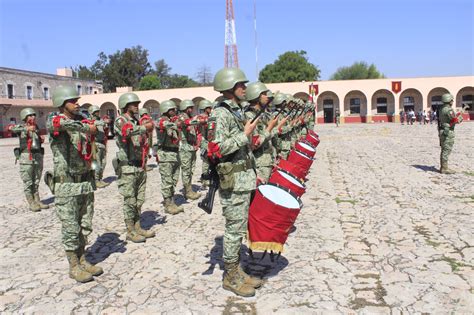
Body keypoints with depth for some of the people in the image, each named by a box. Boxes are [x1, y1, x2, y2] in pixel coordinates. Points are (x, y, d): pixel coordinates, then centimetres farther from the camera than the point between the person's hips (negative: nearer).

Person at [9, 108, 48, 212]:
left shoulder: (36, 127, 15)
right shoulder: (21, 127, -1)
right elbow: (11, 128, -21)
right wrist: (26, 128, -31)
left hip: (38, 157, 5)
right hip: (26, 157, -5)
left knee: (36, 181, 10)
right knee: (28, 182, 0)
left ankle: (37, 201, 16)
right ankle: (31, 204, 4)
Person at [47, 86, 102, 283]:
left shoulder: (82, 121, 9)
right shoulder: (53, 121, -10)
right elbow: (60, 123, -32)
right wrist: (87, 129, -28)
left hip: (86, 181, 6)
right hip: (66, 185, -6)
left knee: (85, 226, 13)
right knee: (71, 228, 3)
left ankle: (82, 260, 27)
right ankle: (73, 267, 16)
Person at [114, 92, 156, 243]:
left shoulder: (137, 122, 14)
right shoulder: (120, 121, -8)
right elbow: (126, 131, -31)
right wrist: (144, 127, -26)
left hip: (140, 167, 7)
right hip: (128, 167, -7)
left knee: (139, 200, 12)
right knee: (130, 201, 0)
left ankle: (137, 227, 22)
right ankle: (130, 232, 10)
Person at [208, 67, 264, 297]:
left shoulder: (237, 112, 16)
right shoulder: (220, 114, -13)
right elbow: (218, 148, -24)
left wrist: (254, 173, 20)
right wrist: (245, 134, -17)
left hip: (244, 179, 9)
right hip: (233, 182, -9)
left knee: (240, 227, 15)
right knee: (234, 229, -1)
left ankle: (237, 271, 26)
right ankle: (230, 276, 13)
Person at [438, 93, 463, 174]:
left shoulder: (441, 109, 12)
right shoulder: (448, 109, -17)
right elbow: (455, 120, -23)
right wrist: (460, 118, -1)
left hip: (442, 131, 10)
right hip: (448, 132, -10)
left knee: (444, 150, 13)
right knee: (446, 150, -6)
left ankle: (443, 167, 18)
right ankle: (445, 168, -4)